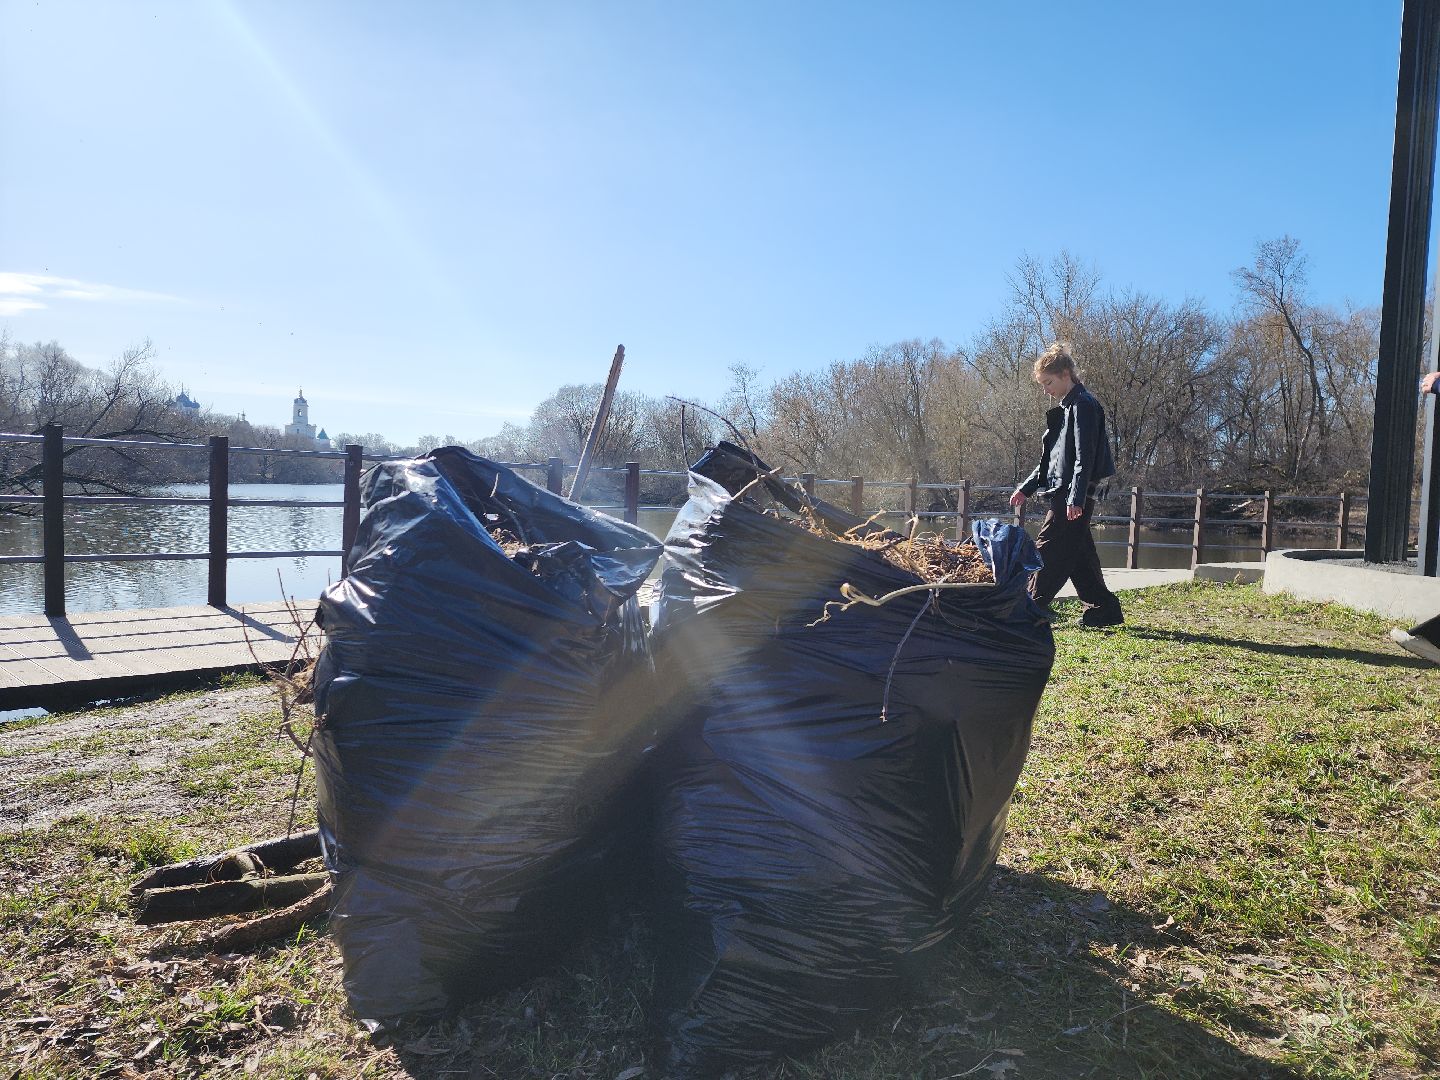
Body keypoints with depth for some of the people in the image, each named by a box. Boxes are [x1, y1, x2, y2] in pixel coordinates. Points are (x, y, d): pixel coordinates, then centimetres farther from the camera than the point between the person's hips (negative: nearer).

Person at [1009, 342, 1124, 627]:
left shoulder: (1083, 405, -10)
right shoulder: (1066, 408, 20)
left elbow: (1084, 456, -18)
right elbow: (1051, 459, 24)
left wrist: (1076, 497, -24)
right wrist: (1026, 488, 20)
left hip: (1071, 497, -10)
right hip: (1064, 495, 10)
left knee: (1048, 549, -9)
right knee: (1078, 556, 11)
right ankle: (1103, 608, 17)